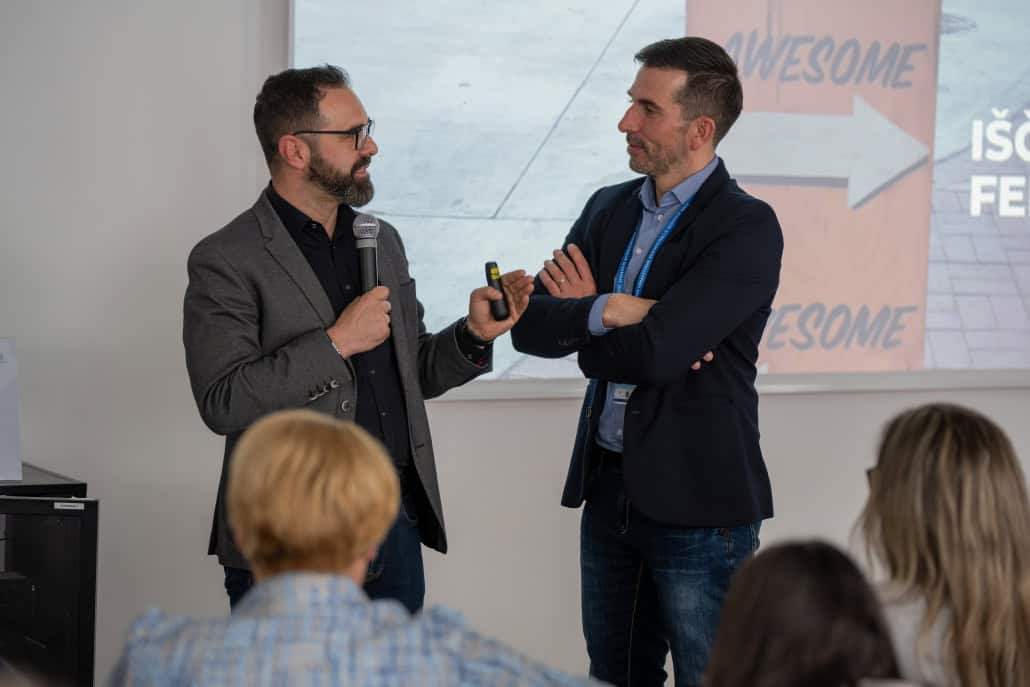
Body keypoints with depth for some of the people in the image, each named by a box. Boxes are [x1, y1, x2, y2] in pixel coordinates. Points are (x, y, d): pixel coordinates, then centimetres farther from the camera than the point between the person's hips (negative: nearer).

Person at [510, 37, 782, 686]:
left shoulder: (747, 228, -14)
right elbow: (529, 325, 0)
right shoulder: (609, 208, 8)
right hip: (608, 487, 7)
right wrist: (607, 311, -18)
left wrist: (580, 323, -5)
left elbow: (654, 353, -23)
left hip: (699, 503, -6)